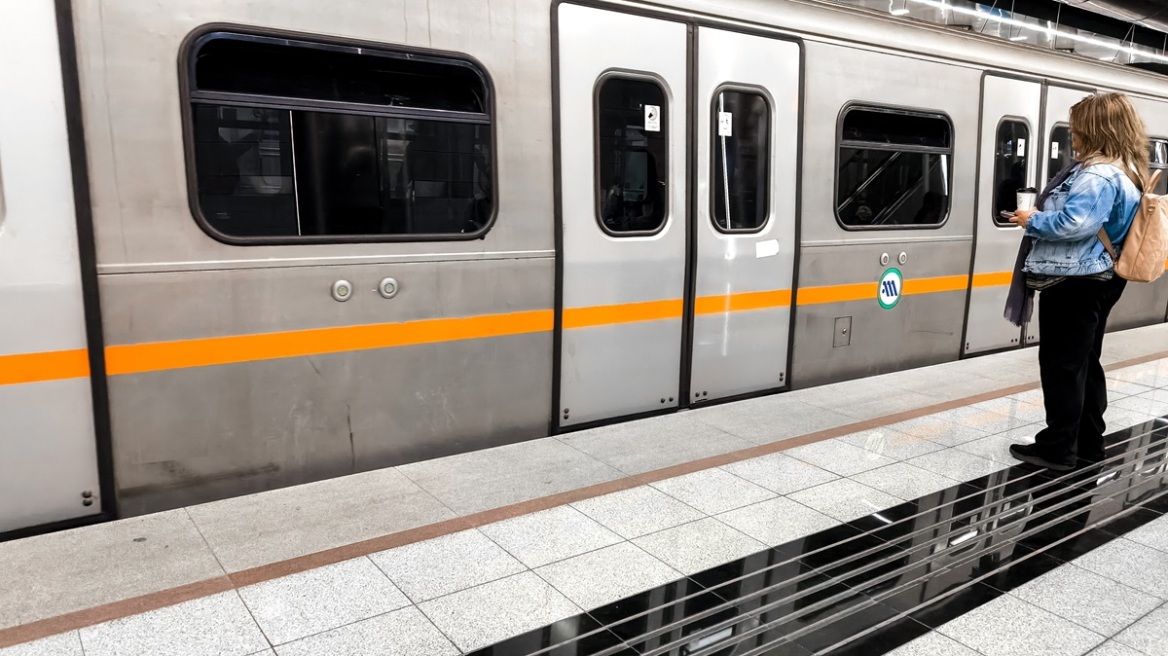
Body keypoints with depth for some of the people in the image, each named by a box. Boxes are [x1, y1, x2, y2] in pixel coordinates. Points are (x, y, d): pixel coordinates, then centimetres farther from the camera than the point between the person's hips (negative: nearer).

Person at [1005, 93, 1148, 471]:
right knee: (1085, 361, 16)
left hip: (1073, 281, -11)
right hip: (1100, 279, 11)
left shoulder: (1097, 175, -20)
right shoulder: (1127, 172, 14)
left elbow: (1073, 224, -28)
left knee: (1062, 364, -3)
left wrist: (1033, 221, -12)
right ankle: (1089, 442, 25)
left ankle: (1058, 448, 4)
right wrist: (1043, 215, 14)